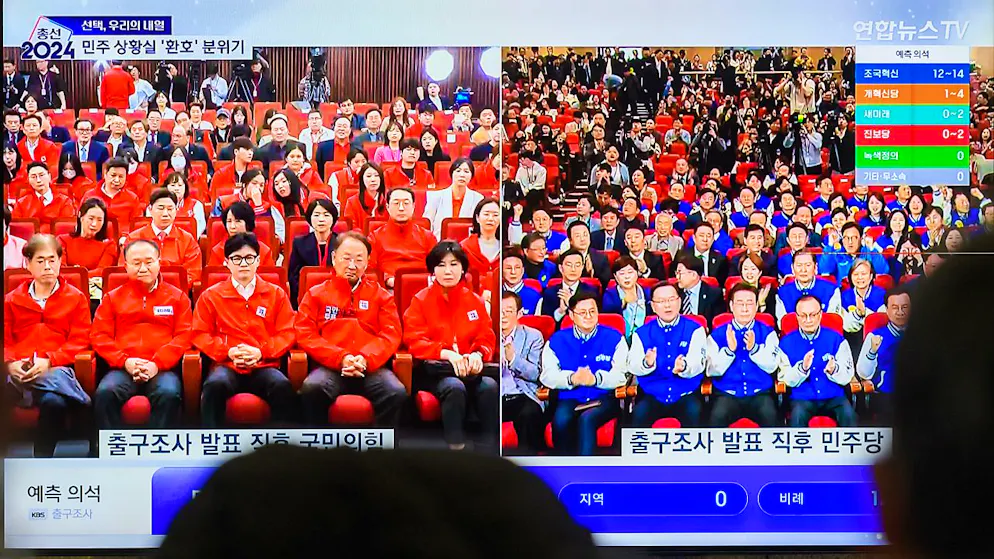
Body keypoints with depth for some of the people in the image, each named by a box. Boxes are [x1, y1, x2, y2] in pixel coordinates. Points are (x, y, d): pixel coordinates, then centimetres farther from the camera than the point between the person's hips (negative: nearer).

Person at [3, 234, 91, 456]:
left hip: (56, 369, -1)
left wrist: (49, 361, -10)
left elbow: (79, 341, 6)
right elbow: (5, 340, 15)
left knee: (54, 401, -37)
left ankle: (42, 460, -24)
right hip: (19, 371, 1)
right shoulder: (12, 300, 23)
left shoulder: (76, 298, 16)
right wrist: (11, 363, -8)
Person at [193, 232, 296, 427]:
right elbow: (200, 334, 10)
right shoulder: (211, 296, 15)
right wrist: (228, 352, -8)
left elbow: (287, 333, 10)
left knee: (282, 386, -34)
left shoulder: (276, 294, 16)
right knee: (215, 384, -37)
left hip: (264, 365, 0)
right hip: (227, 365, 0)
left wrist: (261, 351, -8)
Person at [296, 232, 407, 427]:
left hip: (372, 367, 1)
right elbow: (305, 334, 5)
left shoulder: (381, 295, 19)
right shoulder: (316, 294, 17)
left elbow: (391, 335, 8)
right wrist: (340, 358, -10)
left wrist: (366, 359, -12)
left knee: (396, 393, -31)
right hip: (330, 366, -1)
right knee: (312, 387, -35)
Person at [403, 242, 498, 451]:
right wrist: (447, 354, -19)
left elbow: (487, 338, 12)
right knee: (454, 387, -37)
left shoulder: (475, 301, 15)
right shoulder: (420, 301, 6)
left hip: (471, 367, 3)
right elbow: (415, 341, -3)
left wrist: (478, 354, -13)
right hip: (437, 370, -3)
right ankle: (456, 448, -36)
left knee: (489, 386, -32)